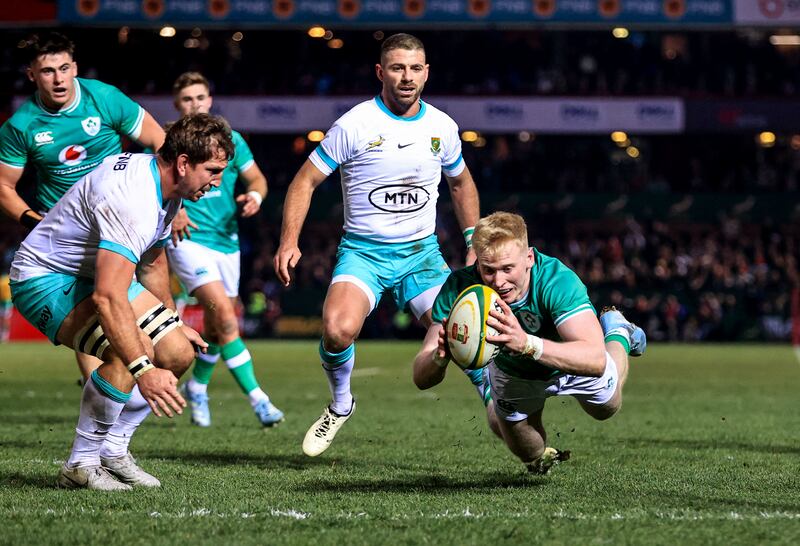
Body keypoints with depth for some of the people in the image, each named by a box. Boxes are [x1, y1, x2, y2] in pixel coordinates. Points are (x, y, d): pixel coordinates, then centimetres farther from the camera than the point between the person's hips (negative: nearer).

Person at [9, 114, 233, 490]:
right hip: (45, 279, -10)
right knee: (130, 352, -31)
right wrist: (143, 371, -44)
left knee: (178, 353, 1)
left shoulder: (166, 187, -1)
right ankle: (80, 465, -17)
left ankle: (112, 452, 12)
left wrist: (173, 323, 27)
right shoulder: (132, 198, -33)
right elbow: (108, 297, -41)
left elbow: (152, 263, 19)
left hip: (98, 274, 10)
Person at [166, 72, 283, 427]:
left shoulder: (230, 140, 7)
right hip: (187, 239, -5)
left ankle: (197, 386, 40)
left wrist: (254, 196, -8)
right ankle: (257, 398, -22)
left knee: (216, 326, 13)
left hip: (226, 240, 5)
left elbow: (256, 178, 14)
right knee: (224, 313, -21)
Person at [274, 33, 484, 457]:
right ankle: (340, 405, 2)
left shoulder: (442, 127, 3)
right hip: (362, 252, -3)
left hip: (422, 253, 3)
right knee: (338, 330, -29)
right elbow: (305, 181, -5)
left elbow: (460, 183, 22)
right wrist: (289, 242, -16)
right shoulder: (354, 126, -10)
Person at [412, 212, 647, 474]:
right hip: (510, 372, 1)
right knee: (529, 454, 18)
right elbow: (421, 378, -40)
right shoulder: (459, 287, -40)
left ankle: (618, 335, 46)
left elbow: (595, 359, -58)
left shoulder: (558, 281, -46)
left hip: (572, 361, -1)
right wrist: (439, 356, -66)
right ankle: (542, 456, 56)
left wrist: (527, 343, -73)